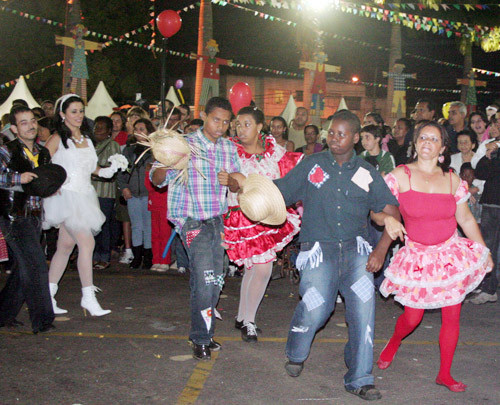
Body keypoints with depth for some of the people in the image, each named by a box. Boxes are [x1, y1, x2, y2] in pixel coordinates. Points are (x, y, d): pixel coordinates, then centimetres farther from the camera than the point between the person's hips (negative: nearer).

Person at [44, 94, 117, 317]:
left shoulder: (86, 138, 16)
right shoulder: (58, 139, -4)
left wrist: (105, 171, 5)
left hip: (84, 196, 7)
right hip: (66, 196, -7)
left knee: (66, 245, 9)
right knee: (87, 242, -16)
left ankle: (48, 295, 19)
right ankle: (88, 297, -12)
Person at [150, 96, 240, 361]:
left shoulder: (229, 148, 9)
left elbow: (238, 186, 10)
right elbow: (157, 179, -7)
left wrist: (229, 181, -14)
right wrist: (166, 163, -29)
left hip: (217, 219, 5)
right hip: (192, 219, -5)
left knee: (215, 280, 8)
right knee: (204, 277, -14)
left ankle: (204, 332, 24)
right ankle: (200, 339, -2)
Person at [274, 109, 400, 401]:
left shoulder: (367, 173, 8)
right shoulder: (311, 165, 8)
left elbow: (391, 213, 7)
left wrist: (381, 250, -6)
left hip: (355, 248, 2)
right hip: (319, 248, -1)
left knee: (364, 305, -14)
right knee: (315, 309, -14)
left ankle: (360, 379, 1)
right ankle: (296, 355, 21)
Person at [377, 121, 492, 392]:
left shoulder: (452, 180, 3)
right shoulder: (401, 176, -5)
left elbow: (466, 220, 12)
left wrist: (484, 251, 15)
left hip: (451, 254, 2)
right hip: (417, 257, -2)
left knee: (452, 317, 4)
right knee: (412, 319, 2)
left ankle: (445, 375, 21)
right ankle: (393, 343, 37)